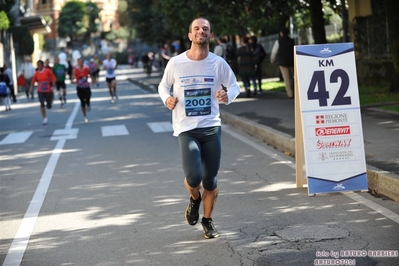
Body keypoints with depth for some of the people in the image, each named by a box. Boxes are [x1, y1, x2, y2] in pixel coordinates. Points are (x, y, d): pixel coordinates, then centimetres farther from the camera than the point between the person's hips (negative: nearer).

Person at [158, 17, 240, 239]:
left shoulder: (218, 63, -1)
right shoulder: (176, 63, -3)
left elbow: (234, 86, 11)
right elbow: (163, 86, 12)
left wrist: (228, 97, -11)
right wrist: (167, 99, -9)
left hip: (212, 127, 2)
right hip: (186, 129, -2)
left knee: (210, 181, 6)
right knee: (194, 176, -18)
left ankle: (208, 221, 30)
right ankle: (195, 199, 20)